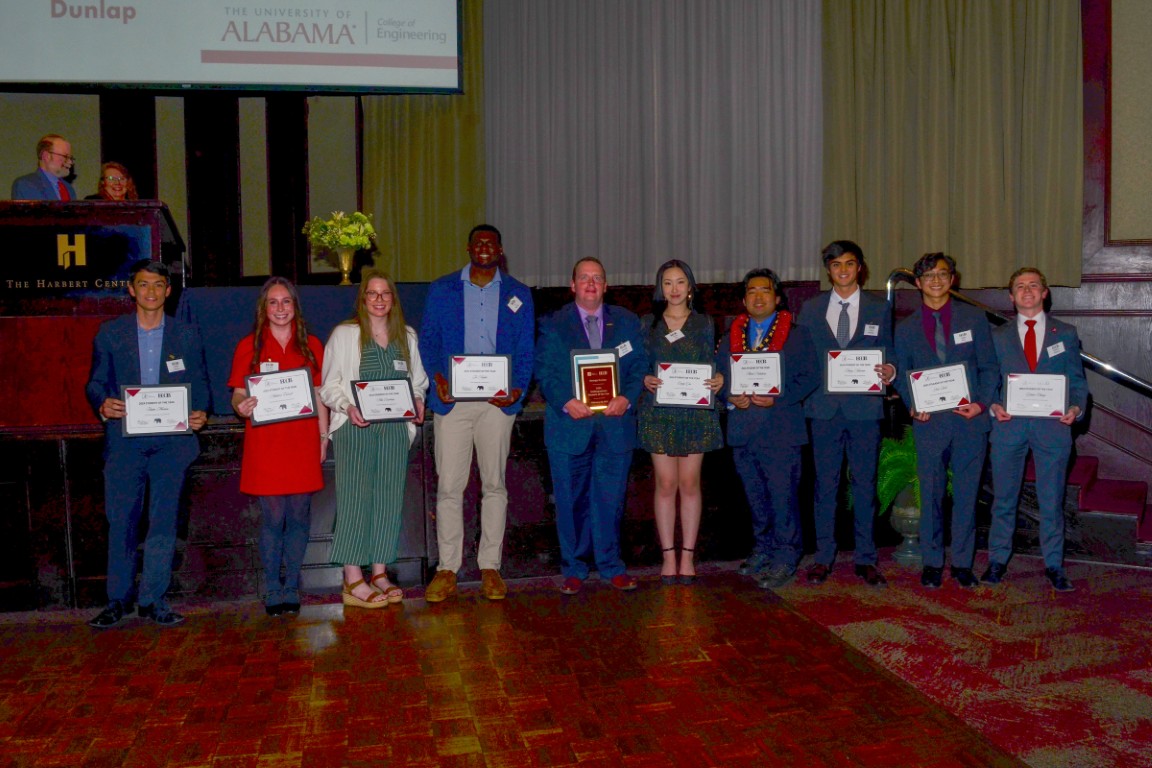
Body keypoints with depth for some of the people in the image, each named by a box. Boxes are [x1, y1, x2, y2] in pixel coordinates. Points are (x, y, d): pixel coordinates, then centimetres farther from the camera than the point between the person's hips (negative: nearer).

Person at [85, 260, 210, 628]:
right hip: (124, 439, 0)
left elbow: (200, 382, 10)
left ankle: (153, 600, 12)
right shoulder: (110, 333, 9)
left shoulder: (187, 334, 10)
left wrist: (201, 412, -10)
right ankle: (119, 598, 15)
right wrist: (103, 404, -13)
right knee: (121, 521, 2)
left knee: (164, 521, 3)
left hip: (171, 440, 0)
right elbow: (95, 383, 9)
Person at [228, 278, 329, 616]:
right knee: (272, 518, -2)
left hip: (302, 443, 2)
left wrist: (323, 436, 6)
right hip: (264, 445, -2)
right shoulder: (249, 346, 5)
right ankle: (273, 589, 11)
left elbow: (320, 395, 11)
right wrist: (241, 407, -19)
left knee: (299, 516, 3)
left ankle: (291, 586, 15)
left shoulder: (311, 345, 10)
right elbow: (239, 394, 4)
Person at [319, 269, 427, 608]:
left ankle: (379, 572, 13)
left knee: (389, 497, 4)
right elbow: (329, 385, 1)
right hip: (355, 427, -4)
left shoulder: (407, 336, 15)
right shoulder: (344, 334, 3)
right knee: (355, 497, -8)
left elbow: (418, 379, 19)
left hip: (395, 426, 4)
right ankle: (353, 581, -6)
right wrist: (348, 406, -16)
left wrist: (417, 401, -2)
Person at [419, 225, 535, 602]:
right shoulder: (441, 290, 9)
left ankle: (490, 567, 15)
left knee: (494, 485, 6)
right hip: (452, 400, 0)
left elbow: (526, 349, 8)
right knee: (448, 486, -1)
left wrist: (518, 389, -9)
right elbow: (428, 340, 8)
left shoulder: (518, 294, 10)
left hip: (498, 401, 1)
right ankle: (447, 569, 8)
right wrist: (437, 377, -10)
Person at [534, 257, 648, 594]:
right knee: (571, 501, 5)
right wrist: (566, 402, -17)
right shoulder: (553, 325, 6)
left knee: (611, 499, 6)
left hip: (615, 424, 1)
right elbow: (545, 371, -1)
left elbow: (639, 367, 6)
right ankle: (573, 569, 17)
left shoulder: (627, 322, 11)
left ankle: (611, 566, 19)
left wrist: (627, 398, -12)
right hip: (569, 424, -1)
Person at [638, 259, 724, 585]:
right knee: (665, 483, 1)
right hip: (659, 412, 0)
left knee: (690, 483, 2)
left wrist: (719, 379, -11)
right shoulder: (648, 324, 6)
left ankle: (688, 555, 10)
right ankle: (668, 555, 9)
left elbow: (712, 366, 10)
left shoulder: (704, 324, 8)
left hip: (696, 412, 0)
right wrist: (646, 380, -14)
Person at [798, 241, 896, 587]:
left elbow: (887, 354, 10)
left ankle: (865, 559, 13)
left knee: (865, 484, 4)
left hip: (864, 407, 0)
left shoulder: (880, 309, 10)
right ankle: (823, 557, 13)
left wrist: (889, 371, -13)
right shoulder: (811, 309, 10)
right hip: (823, 407, 0)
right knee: (825, 484, 4)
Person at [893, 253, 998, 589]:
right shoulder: (906, 328, 9)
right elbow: (902, 376, 11)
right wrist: (912, 406, -7)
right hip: (929, 422, 0)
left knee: (966, 494, 5)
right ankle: (932, 562, 16)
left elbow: (989, 367, 5)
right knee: (931, 495, 4)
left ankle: (962, 562, 16)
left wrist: (982, 403, -9)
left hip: (970, 420, 0)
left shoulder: (974, 318, 7)